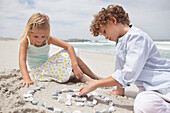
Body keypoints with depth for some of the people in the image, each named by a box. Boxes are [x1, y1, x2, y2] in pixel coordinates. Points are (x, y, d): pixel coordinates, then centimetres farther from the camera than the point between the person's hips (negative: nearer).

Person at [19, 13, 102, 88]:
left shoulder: (48, 39, -9)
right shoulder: (26, 41, -15)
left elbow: (69, 47, -17)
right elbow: (22, 60, -26)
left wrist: (75, 65, -30)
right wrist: (27, 79, -41)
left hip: (48, 67, 4)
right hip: (37, 71, -4)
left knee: (74, 57, -12)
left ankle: (94, 77, -2)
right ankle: (82, 78, -16)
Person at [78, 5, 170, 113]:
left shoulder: (137, 37, -19)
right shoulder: (121, 41, 11)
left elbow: (127, 75, -25)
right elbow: (121, 69, 17)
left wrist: (95, 84, -17)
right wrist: (120, 90, 20)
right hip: (148, 87, 8)